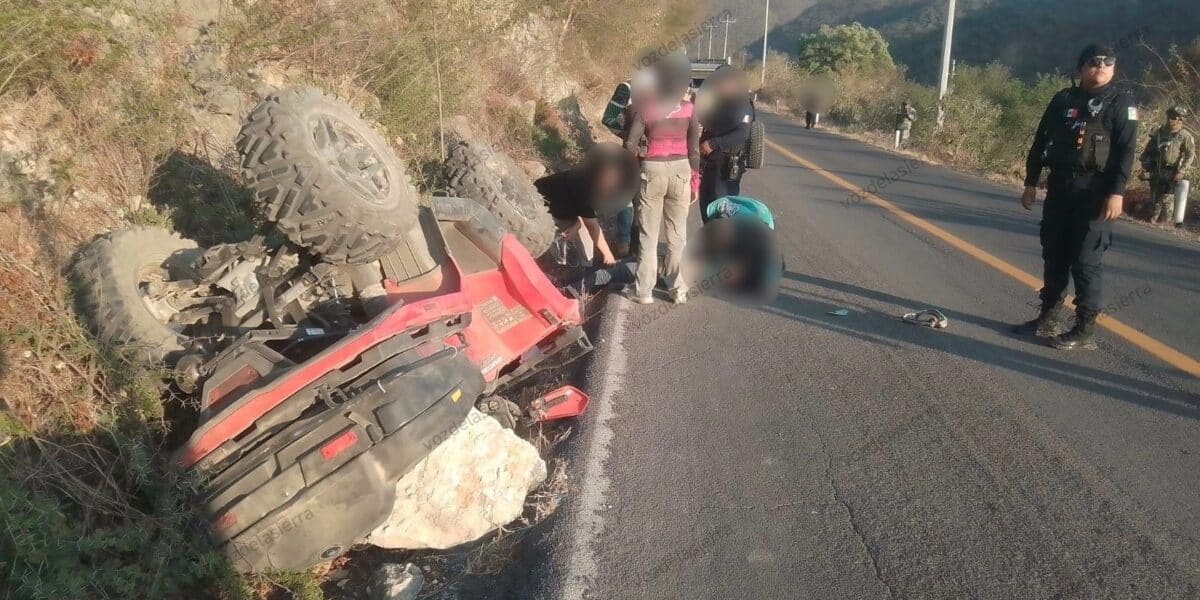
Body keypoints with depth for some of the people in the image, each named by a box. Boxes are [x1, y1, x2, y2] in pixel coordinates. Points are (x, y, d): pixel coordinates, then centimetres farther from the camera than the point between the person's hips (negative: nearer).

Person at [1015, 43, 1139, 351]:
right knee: (1053, 256, 10)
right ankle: (1047, 318, 21)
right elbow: (1040, 141, 14)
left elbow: (1126, 151, -8)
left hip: (1094, 193, -5)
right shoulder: (1062, 99, 11)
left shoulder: (1121, 103, -1)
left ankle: (1085, 330, 1)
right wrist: (1030, 182, 10)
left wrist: (1117, 192, -18)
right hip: (1059, 188, 5)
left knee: (1086, 261, -5)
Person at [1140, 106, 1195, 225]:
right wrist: (1145, 162, 6)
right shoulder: (1160, 132, 7)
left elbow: (1190, 154, -11)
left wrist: (1182, 171, -18)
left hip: (1172, 172, -5)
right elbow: (1149, 148, 18)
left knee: (1167, 198, -5)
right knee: (1154, 195, 13)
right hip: (1156, 170, 5)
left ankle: (1165, 222, 5)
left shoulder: (1185, 136, -8)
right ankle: (1154, 217, 27)